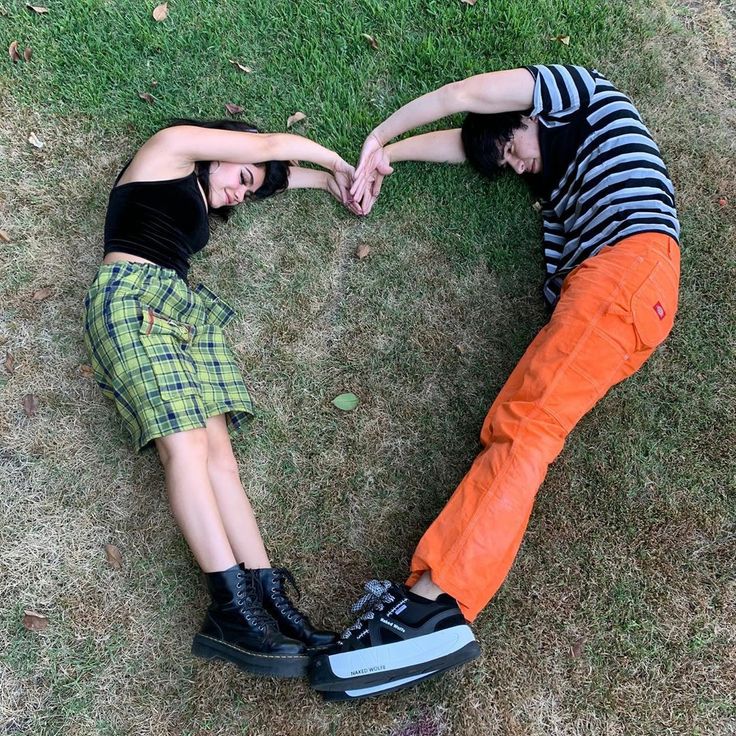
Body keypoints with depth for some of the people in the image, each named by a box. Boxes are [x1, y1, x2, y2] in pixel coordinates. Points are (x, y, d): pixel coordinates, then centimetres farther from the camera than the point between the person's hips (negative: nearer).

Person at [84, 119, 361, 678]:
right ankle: (234, 606, -31)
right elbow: (273, 145, 13)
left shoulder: (197, 195, 34)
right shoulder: (173, 145, 12)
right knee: (186, 443, -24)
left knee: (216, 450, -12)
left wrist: (327, 179, 39)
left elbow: (279, 171, 46)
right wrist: (339, 165, 26)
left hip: (189, 310, 8)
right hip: (132, 295, -8)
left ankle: (265, 591, -23)